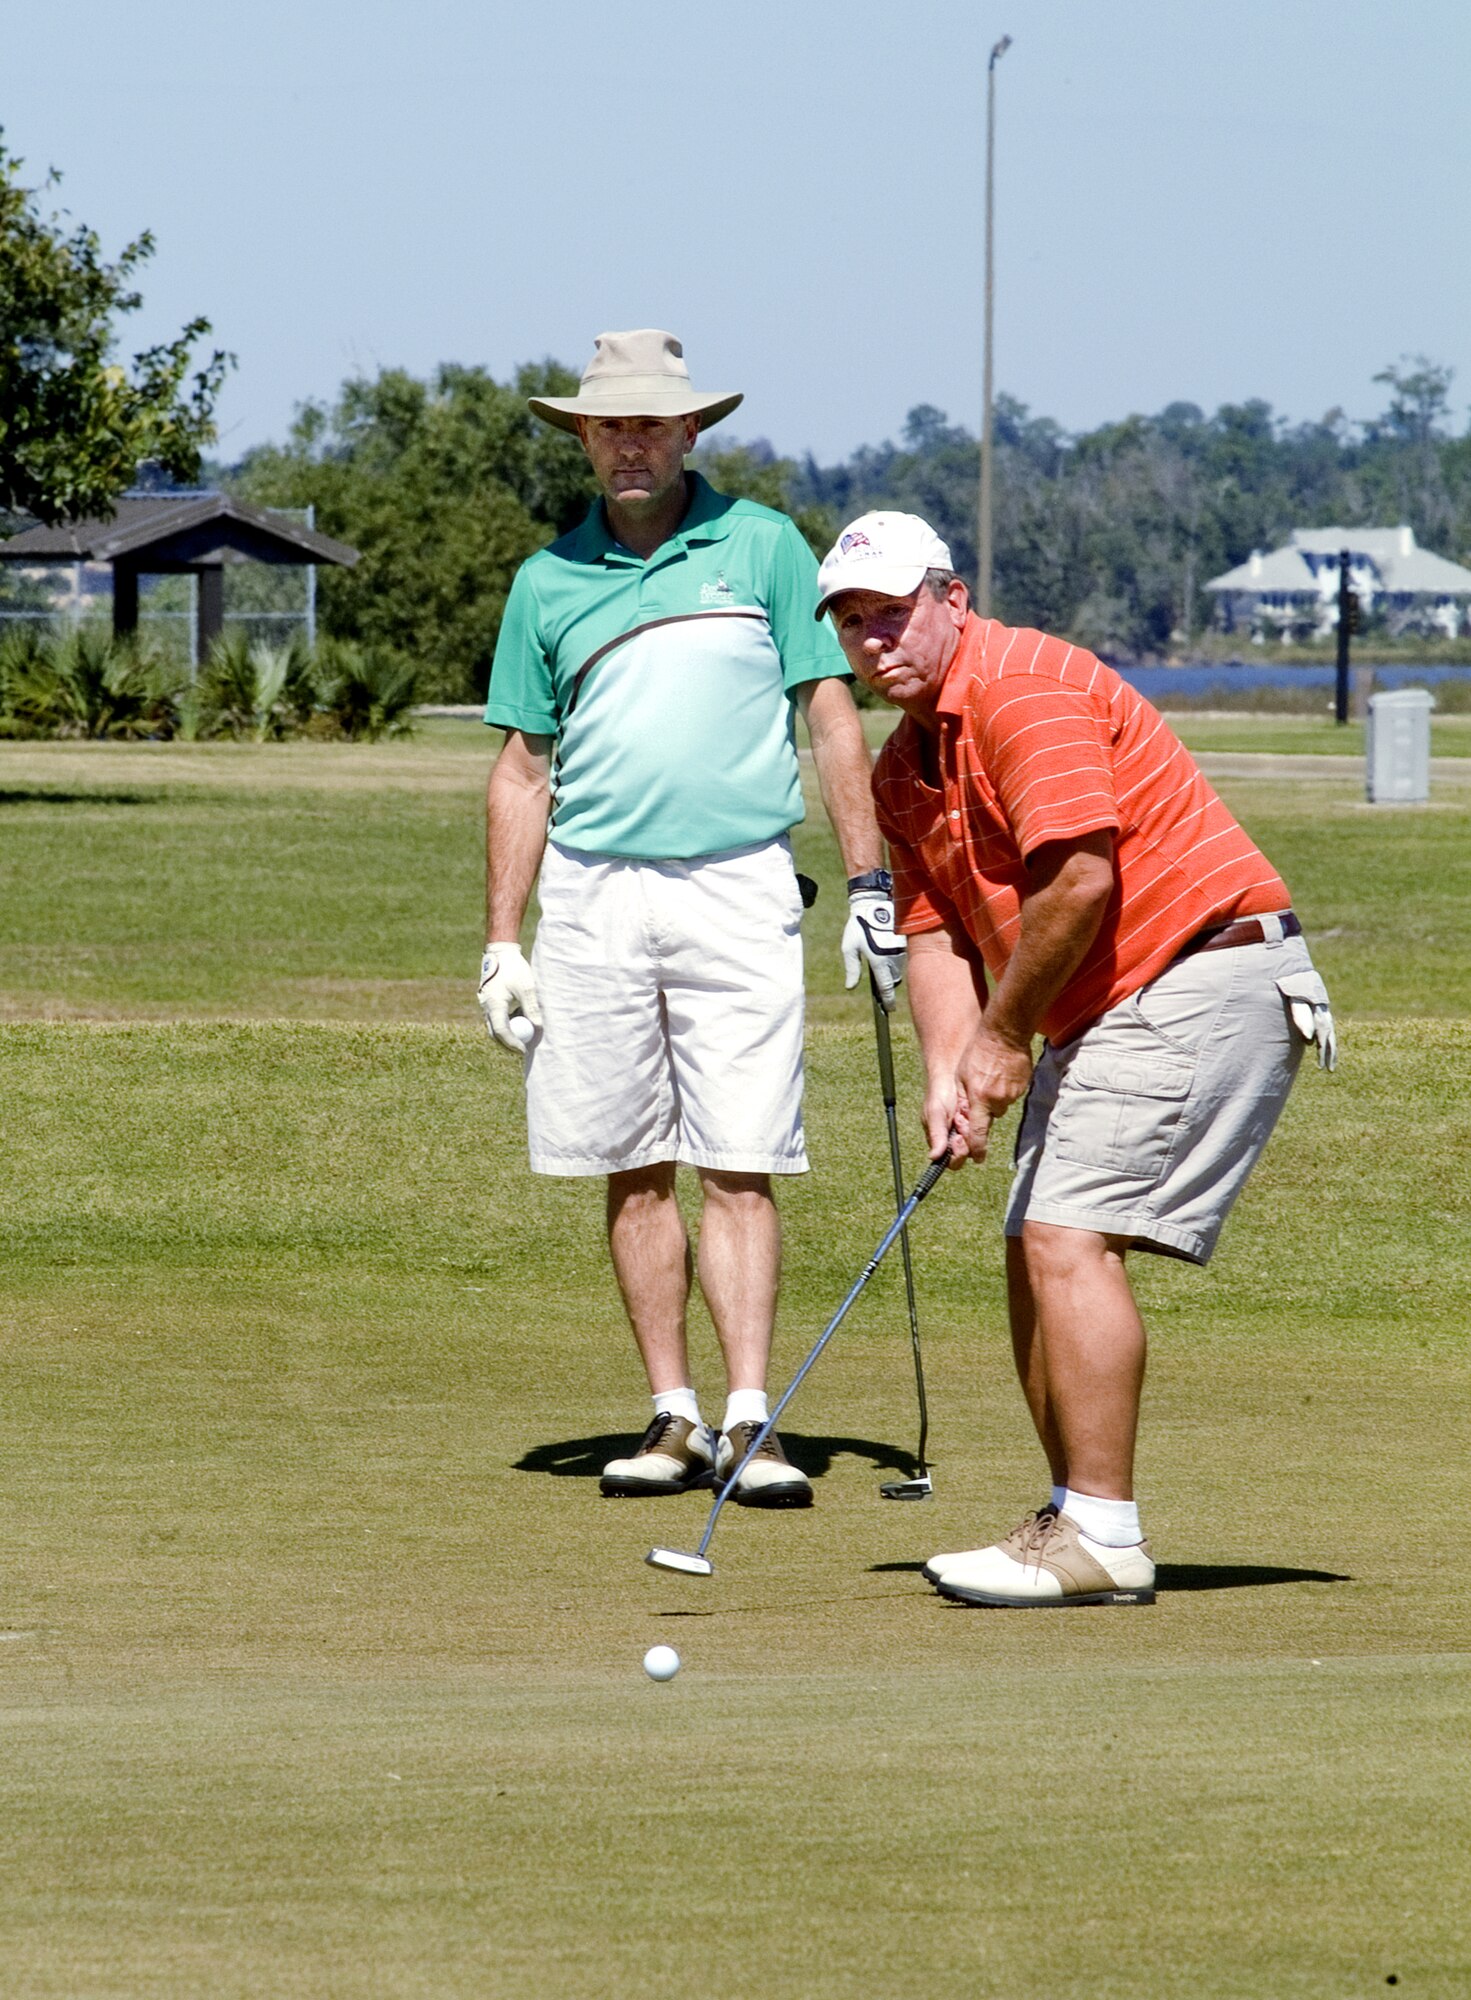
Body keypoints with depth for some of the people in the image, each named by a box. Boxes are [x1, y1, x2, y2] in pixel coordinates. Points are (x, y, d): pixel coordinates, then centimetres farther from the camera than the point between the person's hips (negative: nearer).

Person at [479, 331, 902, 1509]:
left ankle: (750, 1422, -10)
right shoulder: (550, 581, 11)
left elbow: (834, 718, 5)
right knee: (636, 1172, 4)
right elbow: (523, 768, 14)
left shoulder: (762, 548, 5)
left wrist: (870, 887, -2)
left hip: (738, 891, -2)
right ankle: (675, 1419, 9)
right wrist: (502, 941, 8)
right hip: (595, 897, 3)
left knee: (741, 1169, -7)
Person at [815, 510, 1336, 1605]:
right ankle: (1079, 1520, 15)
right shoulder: (905, 766, 14)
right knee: (1036, 1248, 9)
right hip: (1109, 1010, 10)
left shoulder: (1023, 688, -16)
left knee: (1069, 1237, -17)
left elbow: (1079, 879, -23)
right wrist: (949, 1075, -7)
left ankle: (1102, 1536, -17)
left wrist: (1004, 1039, -13)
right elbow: (935, 930, 11)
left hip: (1204, 972, -10)